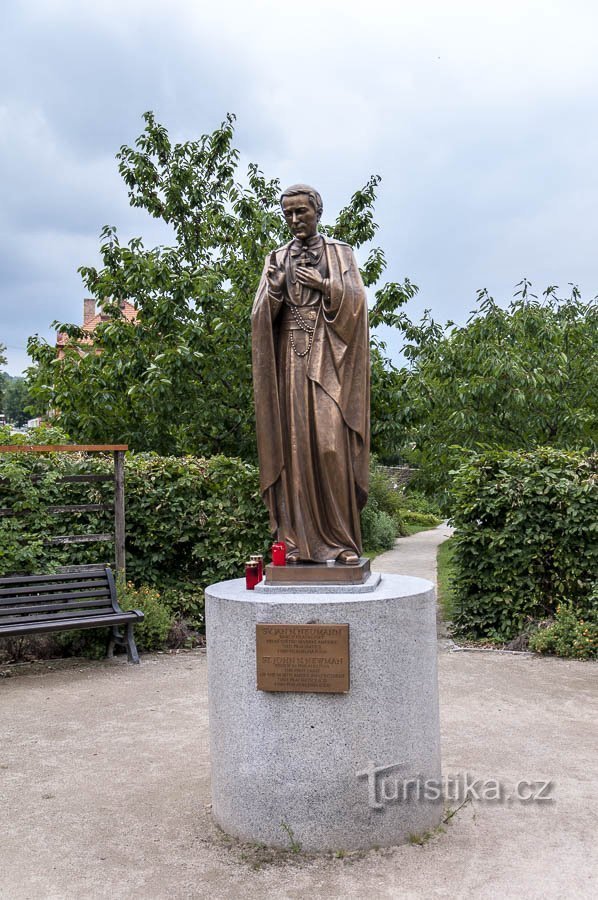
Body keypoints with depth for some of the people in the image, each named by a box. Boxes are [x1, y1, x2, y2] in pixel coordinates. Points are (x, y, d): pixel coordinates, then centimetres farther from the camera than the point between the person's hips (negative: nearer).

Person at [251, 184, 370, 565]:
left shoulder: (340, 253, 11)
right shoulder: (277, 259, 16)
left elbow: (356, 301, 0)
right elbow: (262, 316, 8)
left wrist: (323, 284, -11)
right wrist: (274, 288, -10)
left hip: (327, 359, -2)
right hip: (290, 360, 3)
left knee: (331, 444, -12)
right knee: (294, 444, -4)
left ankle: (341, 539, -5)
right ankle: (298, 540, -1)